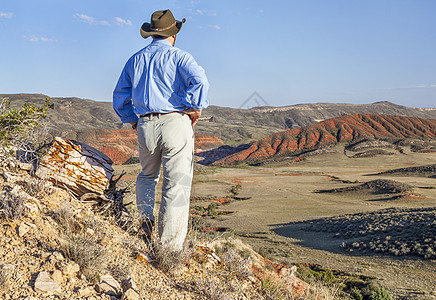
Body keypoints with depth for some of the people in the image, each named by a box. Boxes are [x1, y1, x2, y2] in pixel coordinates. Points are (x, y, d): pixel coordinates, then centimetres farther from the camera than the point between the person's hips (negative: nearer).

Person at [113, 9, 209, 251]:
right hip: (175, 123, -4)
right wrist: (196, 108, -7)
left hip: (146, 126, 4)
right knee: (177, 184, 0)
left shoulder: (135, 60, 16)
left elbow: (120, 98, 19)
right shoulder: (178, 56, 1)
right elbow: (199, 79, -18)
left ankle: (145, 217, 8)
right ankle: (170, 248, 1)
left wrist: (133, 121, 24)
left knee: (147, 175, 28)